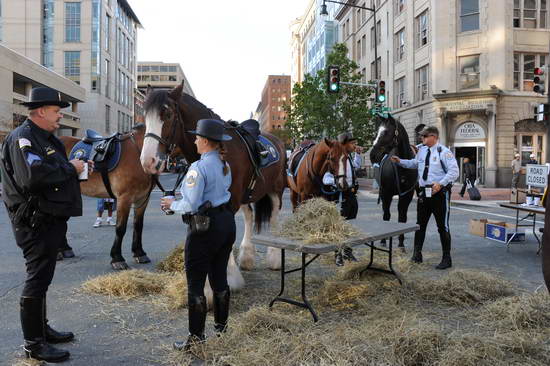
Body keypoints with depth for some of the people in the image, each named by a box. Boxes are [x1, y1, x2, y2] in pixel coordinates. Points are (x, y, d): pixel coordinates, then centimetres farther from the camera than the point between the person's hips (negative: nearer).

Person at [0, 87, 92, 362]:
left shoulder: (46, 138, 15)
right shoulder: (23, 138, -16)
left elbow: (55, 171, 20)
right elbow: (34, 175, -32)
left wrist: (77, 167, 2)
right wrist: (70, 168, -21)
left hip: (50, 218, 10)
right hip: (36, 222, -10)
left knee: (42, 277, 19)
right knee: (37, 280, -1)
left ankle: (42, 329, 34)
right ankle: (33, 343, 11)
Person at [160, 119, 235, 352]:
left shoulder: (198, 168, -18)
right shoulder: (225, 165, 8)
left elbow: (191, 205, -20)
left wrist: (172, 204, 0)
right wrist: (179, 201, 18)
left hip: (205, 228, -8)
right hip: (227, 221, 8)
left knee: (195, 283, 3)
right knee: (220, 278, 18)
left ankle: (196, 337, 11)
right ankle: (221, 327, 31)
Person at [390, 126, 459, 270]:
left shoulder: (444, 152, -11)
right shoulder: (422, 150, 11)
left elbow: (454, 171, -18)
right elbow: (415, 163, 29)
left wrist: (440, 183, -28)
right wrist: (400, 161, 20)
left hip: (440, 193, -7)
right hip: (424, 192, 7)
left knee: (443, 226, 2)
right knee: (420, 224, 13)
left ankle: (447, 259, 15)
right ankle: (417, 254, 25)